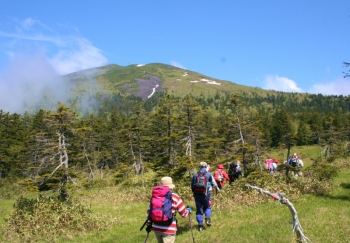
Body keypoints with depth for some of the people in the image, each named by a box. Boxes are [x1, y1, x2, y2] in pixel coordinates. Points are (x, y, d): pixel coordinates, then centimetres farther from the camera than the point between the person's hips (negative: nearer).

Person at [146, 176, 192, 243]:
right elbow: (184, 213, 0)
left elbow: (149, 211, 9)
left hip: (157, 228, 5)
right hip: (169, 229, -4)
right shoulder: (175, 197, -5)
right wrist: (189, 210, 21)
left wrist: (149, 224, 20)